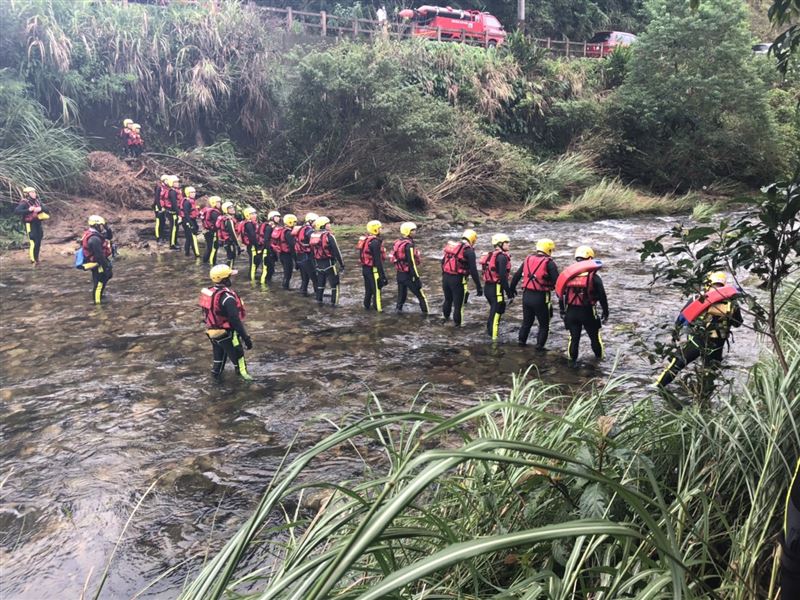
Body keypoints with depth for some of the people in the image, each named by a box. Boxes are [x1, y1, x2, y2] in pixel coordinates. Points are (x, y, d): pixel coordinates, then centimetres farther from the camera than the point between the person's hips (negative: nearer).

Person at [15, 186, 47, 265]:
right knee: (33, 242, -12)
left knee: (38, 241, 13)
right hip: (30, 224, -7)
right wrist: (28, 210, -31)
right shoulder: (24, 203, -11)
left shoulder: (37, 201, 7)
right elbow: (16, 211, -22)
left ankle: (36, 258, 28)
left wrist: (41, 209, -17)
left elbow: (45, 209, 6)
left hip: (38, 223, 7)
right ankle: (34, 260, -6)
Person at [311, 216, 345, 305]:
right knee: (334, 284, 3)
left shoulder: (313, 236, 4)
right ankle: (334, 303, 3)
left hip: (318, 264, 7)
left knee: (320, 283, 19)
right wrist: (342, 264, -10)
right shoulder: (328, 236, -17)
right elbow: (336, 251, -16)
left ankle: (319, 301, 24)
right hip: (329, 264, -7)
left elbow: (312, 252, 13)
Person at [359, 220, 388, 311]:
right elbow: (378, 259, -23)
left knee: (368, 288, 21)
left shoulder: (364, 239, 7)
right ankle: (378, 308, 7)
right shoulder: (375, 242, -22)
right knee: (376, 289, 1)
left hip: (365, 268, 9)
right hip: (373, 269, -9)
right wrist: (382, 274, -20)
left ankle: (367, 305, 32)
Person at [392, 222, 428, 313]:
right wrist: (417, 277, -19)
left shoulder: (397, 243, 5)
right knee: (421, 296, 3)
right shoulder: (409, 245, -21)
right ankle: (426, 312, 6)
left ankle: (399, 309, 25)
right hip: (409, 274, -8)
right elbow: (412, 263, -23)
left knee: (402, 293, 20)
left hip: (400, 274, 8)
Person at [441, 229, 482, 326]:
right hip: (458, 279, -7)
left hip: (446, 277, 7)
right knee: (458, 303, 6)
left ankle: (446, 317, 43)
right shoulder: (469, 251, -10)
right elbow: (473, 270, -15)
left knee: (448, 299, 26)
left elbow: (443, 262, 19)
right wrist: (479, 286, -11)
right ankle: (457, 324, 15)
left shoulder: (451, 246, 12)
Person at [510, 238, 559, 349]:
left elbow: (517, 275, 14)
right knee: (544, 324, 9)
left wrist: (512, 288, 26)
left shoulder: (528, 259, 7)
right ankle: (539, 345, 6)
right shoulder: (549, 263, -10)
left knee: (527, 321, 23)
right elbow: (557, 281, -14)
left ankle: (522, 341, 28)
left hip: (527, 295, 5)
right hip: (541, 298, -5)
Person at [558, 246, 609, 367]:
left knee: (574, 337, 12)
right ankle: (599, 357, 32)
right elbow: (602, 297, -6)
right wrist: (605, 313, 5)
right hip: (588, 312, -2)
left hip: (571, 312, 2)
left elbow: (561, 294, 7)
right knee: (594, 337, 17)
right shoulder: (593, 277, -9)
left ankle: (572, 360, 14)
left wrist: (562, 310, 16)